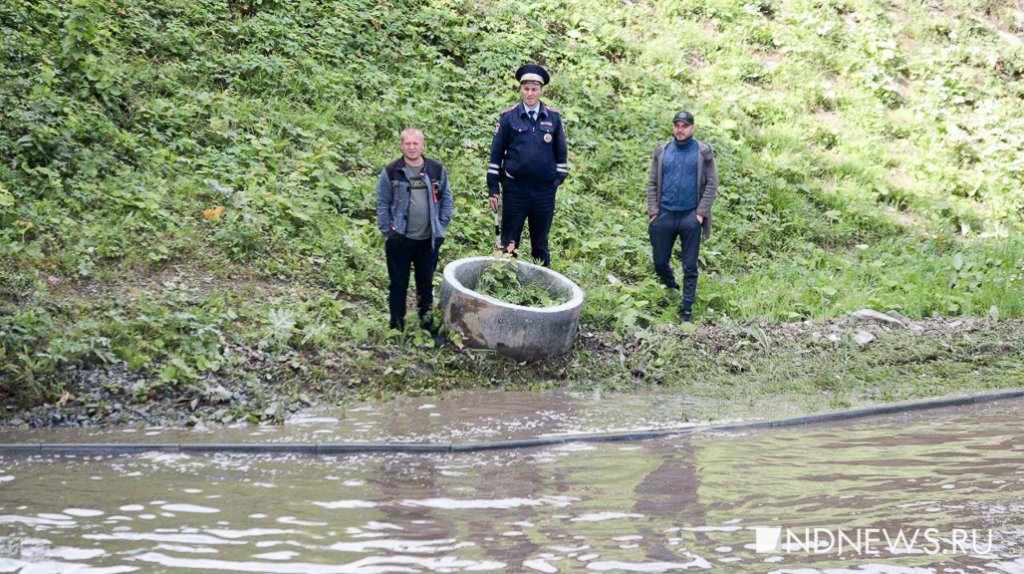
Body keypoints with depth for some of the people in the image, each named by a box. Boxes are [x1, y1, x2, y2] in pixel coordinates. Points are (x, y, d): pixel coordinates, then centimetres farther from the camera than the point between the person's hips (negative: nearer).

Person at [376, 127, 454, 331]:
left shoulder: (437, 170, 2)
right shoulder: (391, 172, -4)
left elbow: (447, 199, 8)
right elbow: (382, 205, 0)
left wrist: (442, 226, 1)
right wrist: (387, 232, -6)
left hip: (428, 239, 2)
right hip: (399, 239, -2)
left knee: (426, 283, 12)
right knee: (398, 284, 5)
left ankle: (426, 321, 24)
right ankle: (396, 325, 14)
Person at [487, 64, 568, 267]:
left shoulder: (554, 117, 4)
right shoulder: (508, 117, -1)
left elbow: (561, 152, 11)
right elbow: (496, 153, 1)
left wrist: (558, 180, 3)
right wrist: (492, 189, -2)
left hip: (545, 190, 1)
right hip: (515, 188, -1)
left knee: (540, 244, 11)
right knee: (509, 242, 3)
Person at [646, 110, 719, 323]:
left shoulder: (703, 152, -1)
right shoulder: (662, 151, 7)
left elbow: (712, 184, -2)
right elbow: (652, 183, 8)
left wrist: (701, 213, -9)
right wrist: (653, 212, -1)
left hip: (690, 217, -3)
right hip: (665, 215, 3)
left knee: (690, 266, 1)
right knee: (660, 262, 9)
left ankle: (687, 308, 8)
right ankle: (671, 291, 35)